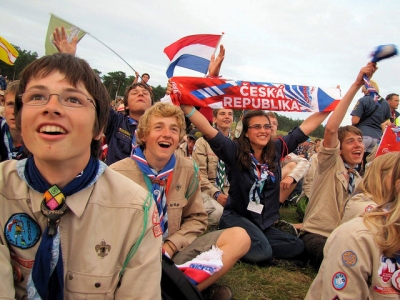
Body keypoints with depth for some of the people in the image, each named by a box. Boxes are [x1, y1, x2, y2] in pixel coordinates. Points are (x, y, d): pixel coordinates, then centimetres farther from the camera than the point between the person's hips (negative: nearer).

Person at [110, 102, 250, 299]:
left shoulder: (187, 169, 2)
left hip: (172, 255, 5)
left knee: (239, 237, -16)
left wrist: (169, 247, -7)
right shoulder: (117, 174, -8)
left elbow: (196, 219, 9)